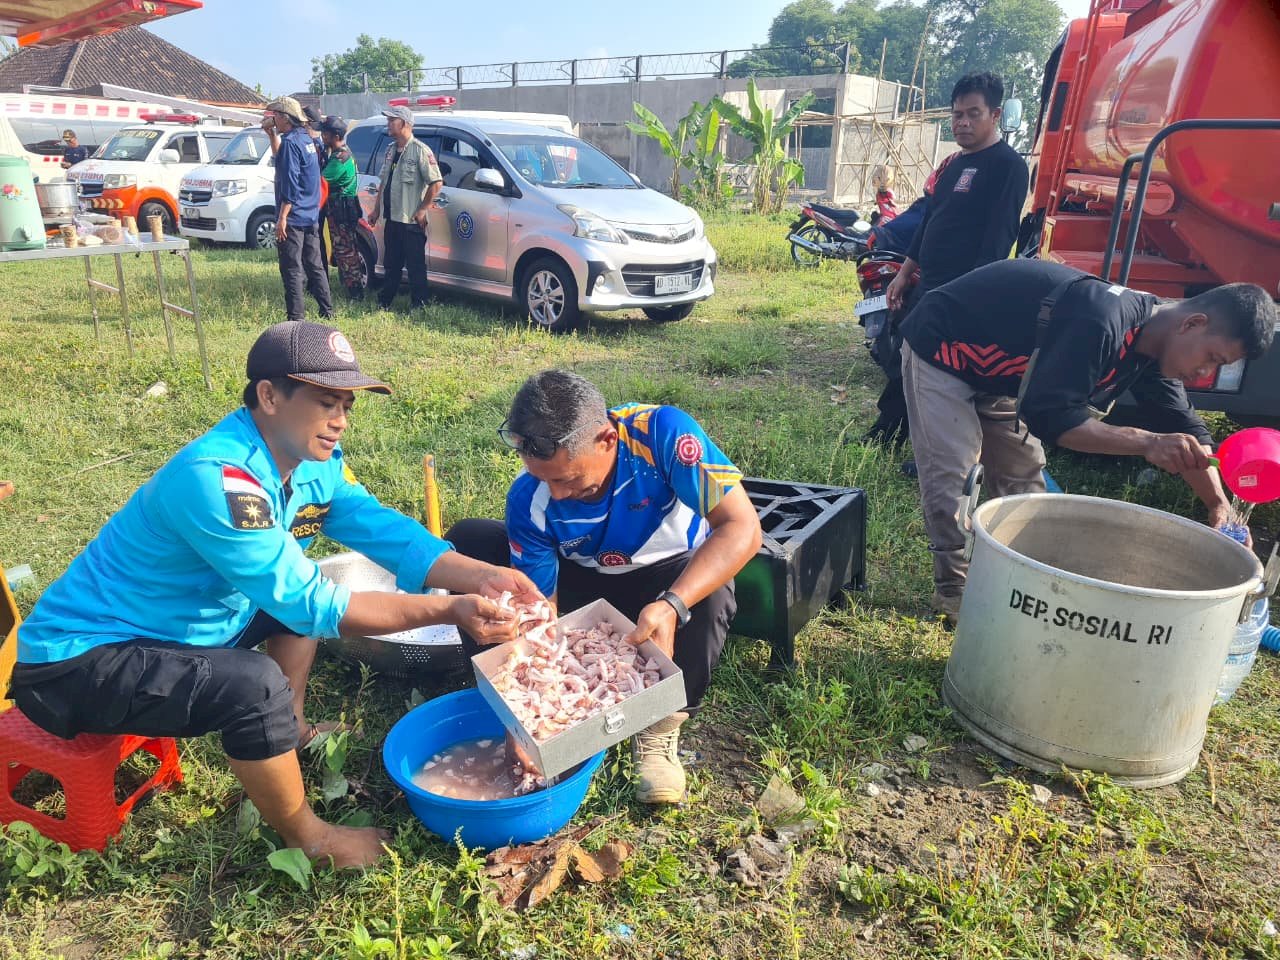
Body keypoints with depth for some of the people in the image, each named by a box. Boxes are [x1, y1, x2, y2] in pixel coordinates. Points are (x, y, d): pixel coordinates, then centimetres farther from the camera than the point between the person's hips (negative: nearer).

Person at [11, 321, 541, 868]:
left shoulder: (313, 459, -6)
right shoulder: (214, 477, -32)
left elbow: (385, 529, -9)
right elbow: (308, 604, -32)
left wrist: (480, 576, -25)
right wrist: (448, 610, -35)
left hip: (176, 628, 9)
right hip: (78, 663, -9)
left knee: (304, 582, 10)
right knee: (257, 685, -29)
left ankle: (294, 732, 20)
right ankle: (307, 838, -4)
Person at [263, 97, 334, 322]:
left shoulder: (290, 141, -14)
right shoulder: (306, 138, 13)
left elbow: (290, 183, -20)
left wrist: (282, 217, -20)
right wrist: (272, 134, 24)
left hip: (293, 218, -9)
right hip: (311, 216, 9)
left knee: (292, 269, -4)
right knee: (315, 265, 14)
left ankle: (296, 316, -2)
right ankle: (327, 311, 19)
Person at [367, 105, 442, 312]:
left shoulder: (420, 150, -11)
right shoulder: (391, 150, 13)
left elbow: (436, 182, -16)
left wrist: (422, 210, -16)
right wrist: (376, 209, 17)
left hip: (411, 220, -8)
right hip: (391, 218, 8)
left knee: (416, 266, -1)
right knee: (390, 264, 15)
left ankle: (418, 306, 7)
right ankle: (384, 302, 25)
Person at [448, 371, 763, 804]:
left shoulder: (661, 433, -34)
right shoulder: (529, 500, -25)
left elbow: (742, 527, -37)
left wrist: (671, 605, -50)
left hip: (672, 577, -2)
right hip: (583, 578, 3)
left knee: (710, 597, -40)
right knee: (466, 543, -17)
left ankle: (661, 731, -14)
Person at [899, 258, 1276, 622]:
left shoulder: (1151, 343, -6)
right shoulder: (1102, 322, -36)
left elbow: (1184, 429, 2)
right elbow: (1047, 415, -39)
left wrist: (1219, 504, -8)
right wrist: (1145, 443, -42)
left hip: (994, 370, 9)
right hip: (942, 352, -9)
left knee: (1023, 476, 7)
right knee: (951, 476, -13)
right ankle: (953, 589, -1)